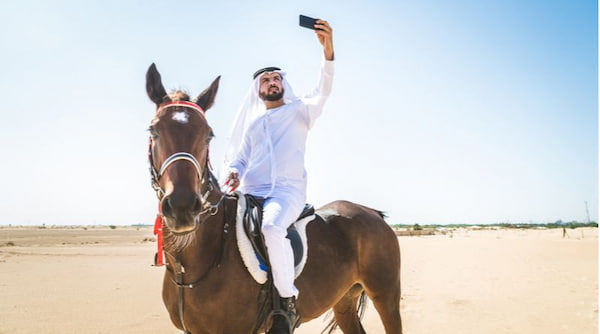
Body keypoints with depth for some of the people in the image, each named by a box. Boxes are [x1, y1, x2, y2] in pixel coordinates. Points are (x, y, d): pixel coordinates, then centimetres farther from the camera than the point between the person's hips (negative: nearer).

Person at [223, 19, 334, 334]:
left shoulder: (299, 111, 11)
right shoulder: (250, 121, 21)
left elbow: (323, 91, -7)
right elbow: (237, 155, 18)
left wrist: (328, 49, -23)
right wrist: (234, 171, -8)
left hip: (288, 191, -5)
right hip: (251, 192, 5)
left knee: (272, 227, -35)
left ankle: (288, 299, -20)